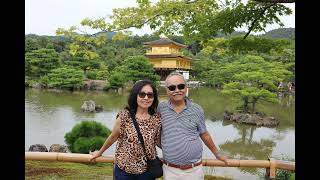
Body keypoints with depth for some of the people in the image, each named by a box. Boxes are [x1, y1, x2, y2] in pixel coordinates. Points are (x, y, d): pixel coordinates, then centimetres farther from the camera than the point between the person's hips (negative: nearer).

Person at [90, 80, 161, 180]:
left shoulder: (157, 118, -8)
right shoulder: (124, 116, -16)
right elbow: (113, 137, -1)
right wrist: (100, 152, 11)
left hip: (147, 171, 2)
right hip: (124, 169, -2)